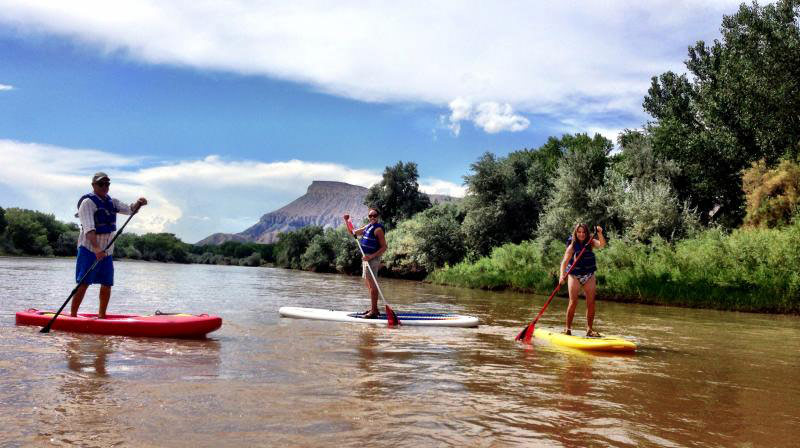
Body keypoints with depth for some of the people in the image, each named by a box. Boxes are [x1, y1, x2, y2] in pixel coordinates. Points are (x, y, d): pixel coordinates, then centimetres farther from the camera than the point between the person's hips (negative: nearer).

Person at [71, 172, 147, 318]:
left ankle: (102, 315, 17)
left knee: (107, 284, 7)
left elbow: (130, 210, 15)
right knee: (84, 283, -11)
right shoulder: (88, 202, -11)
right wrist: (96, 248, -35)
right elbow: (88, 229, -22)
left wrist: (138, 203, -8)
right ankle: (72, 315, -8)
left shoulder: (111, 202, 13)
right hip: (89, 249, -7)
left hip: (107, 251, 7)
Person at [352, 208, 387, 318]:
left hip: (372, 258, -9)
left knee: (371, 283, -11)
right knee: (368, 284, 14)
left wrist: (372, 256, -25)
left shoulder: (378, 229, -12)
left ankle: (374, 311, -10)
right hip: (366, 258, 9)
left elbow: (384, 247, -16)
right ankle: (374, 309, 21)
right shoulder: (367, 226, 14)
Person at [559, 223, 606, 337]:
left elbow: (602, 245, -20)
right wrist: (562, 275, -32)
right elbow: (565, 261, -17)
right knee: (573, 302, -9)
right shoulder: (572, 246, -9)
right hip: (574, 276, -3)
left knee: (591, 303, 0)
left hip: (589, 276, 3)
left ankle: (589, 329, 8)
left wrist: (599, 234, -37)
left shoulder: (590, 242, -1)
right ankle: (568, 328, 0)